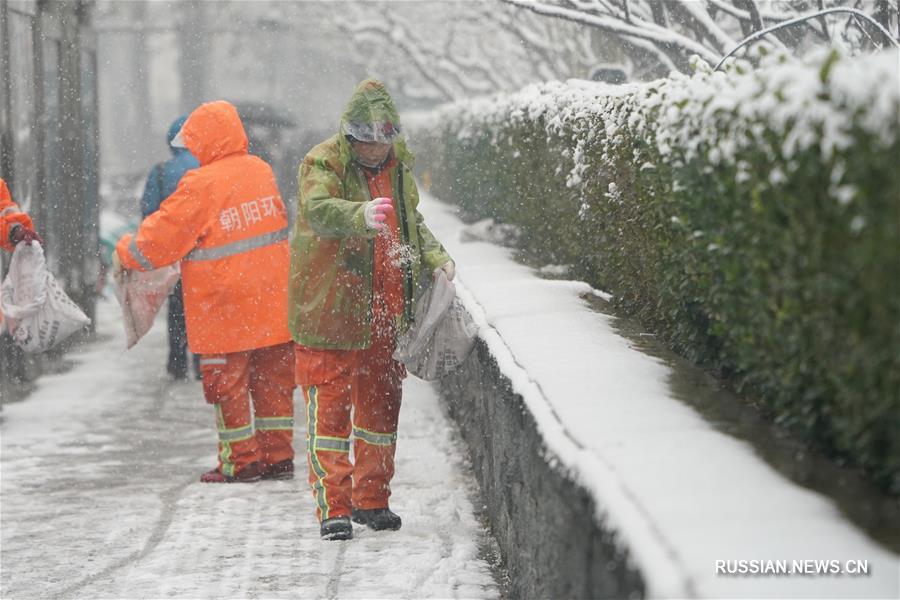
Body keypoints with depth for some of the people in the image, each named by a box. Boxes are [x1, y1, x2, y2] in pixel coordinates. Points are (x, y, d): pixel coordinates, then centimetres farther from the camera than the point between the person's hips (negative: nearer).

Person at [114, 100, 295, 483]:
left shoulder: (201, 185, -16)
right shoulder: (261, 171, 5)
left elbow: (161, 238, -11)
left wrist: (125, 253, 9)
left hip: (224, 312, -6)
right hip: (272, 306, 6)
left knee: (227, 383, 6)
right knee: (273, 380, 13)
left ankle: (241, 461, 10)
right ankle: (278, 455, 17)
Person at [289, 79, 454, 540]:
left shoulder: (397, 165, 9)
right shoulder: (324, 163, -12)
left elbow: (411, 219, 25)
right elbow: (318, 209, -34)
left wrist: (433, 256, 8)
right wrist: (361, 215, -53)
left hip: (384, 311, 7)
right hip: (330, 308, -7)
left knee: (381, 403, 14)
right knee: (330, 406, -6)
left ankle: (372, 499, 26)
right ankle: (333, 507, -1)